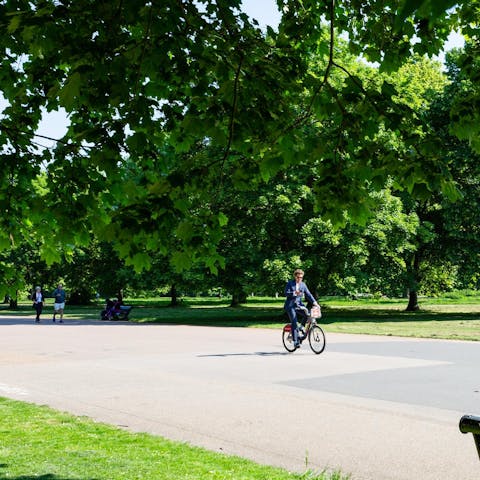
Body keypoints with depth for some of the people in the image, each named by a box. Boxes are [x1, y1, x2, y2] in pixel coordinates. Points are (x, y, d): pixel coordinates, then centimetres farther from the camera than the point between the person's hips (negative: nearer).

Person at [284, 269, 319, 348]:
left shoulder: (303, 284, 11)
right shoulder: (290, 283, -1)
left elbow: (308, 294, 3)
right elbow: (286, 293, -11)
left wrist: (314, 302, -12)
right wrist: (294, 293, -29)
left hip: (298, 304, 4)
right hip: (290, 305, -4)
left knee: (307, 313, -23)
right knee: (294, 323, -12)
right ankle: (295, 341, -8)